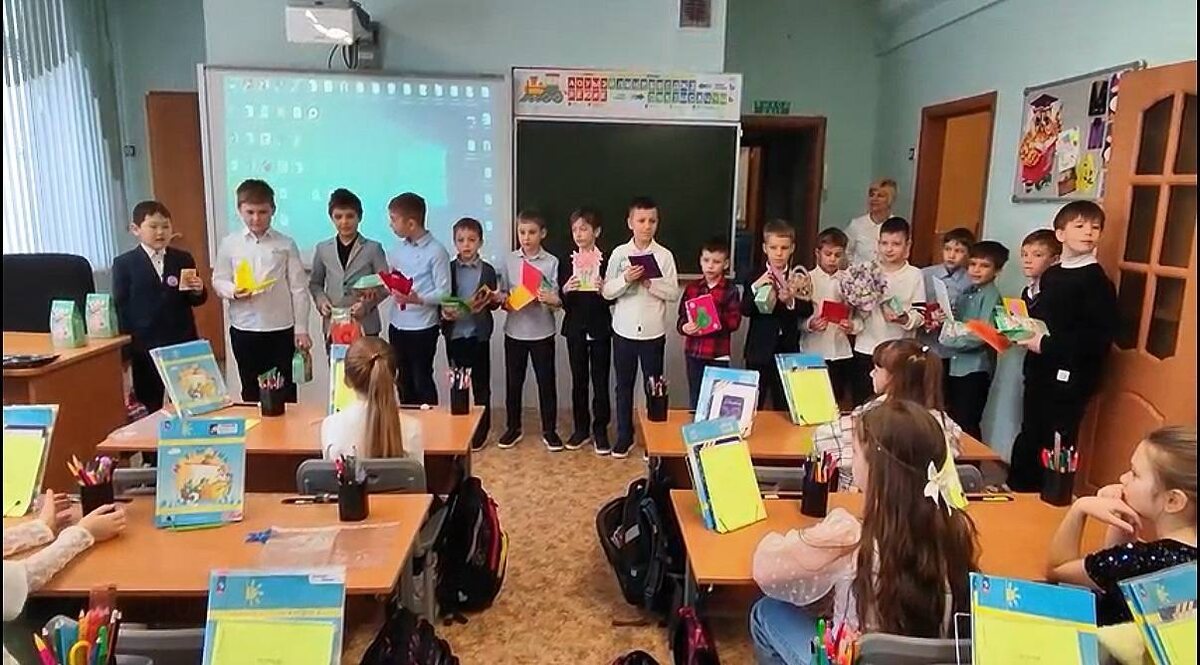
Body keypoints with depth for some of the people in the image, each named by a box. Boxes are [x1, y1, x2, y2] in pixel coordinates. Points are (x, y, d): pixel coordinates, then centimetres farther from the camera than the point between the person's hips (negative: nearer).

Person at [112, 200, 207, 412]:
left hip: (183, 343, 2)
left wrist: (198, 291, -12)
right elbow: (120, 307, 0)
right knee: (151, 408, 7)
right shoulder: (124, 264, 0)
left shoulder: (183, 259, 7)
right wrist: (125, 350, -5)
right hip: (145, 346, -2)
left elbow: (196, 301, 12)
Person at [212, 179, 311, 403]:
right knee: (251, 390, 12)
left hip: (281, 329, -1)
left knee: (285, 389, 8)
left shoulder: (286, 244, 0)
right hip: (244, 330, 1)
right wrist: (233, 291, -17)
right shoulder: (229, 244, 3)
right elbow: (218, 280, 7)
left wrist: (301, 329, -4)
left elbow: (298, 289, -1)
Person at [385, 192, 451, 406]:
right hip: (397, 325, 6)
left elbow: (444, 293, -14)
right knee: (403, 381, 16)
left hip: (422, 327, -6)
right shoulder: (397, 249, 8)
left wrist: (419, 299, -28)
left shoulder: (436, 251, -12)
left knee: (422, 381, 4)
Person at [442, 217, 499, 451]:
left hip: (478, 334, -1)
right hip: (454, 334, 1)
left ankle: (481, 431, 19)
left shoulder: (488, 271, 1)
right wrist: (445, 311, -17)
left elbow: (494, 303, 5)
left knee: (480, 384, 7)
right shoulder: (448, 269, 3)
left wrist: (490, 300, -17)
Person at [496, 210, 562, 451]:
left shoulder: (551, 262, -5)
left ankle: (549, 430, 20)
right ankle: (513, 427, 28)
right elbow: (502, 293, 6)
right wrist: (503, 300, -15)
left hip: (542, 332, -2)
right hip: (514, 331, 2)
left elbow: (559, 299, -7)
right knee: (513, 381, 12)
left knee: (546, 381, 7)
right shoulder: (510, 261, 1)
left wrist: (551, 299, -28)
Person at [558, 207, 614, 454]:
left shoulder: (607, 261, -4)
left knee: (600, 381, 4)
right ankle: (581, 428, 22)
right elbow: (562, 303, 2)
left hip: (600, 329, -2)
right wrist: (565, 291, -19)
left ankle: (600, 430, 15)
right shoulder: (565, 262, 3)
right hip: (575, 329, 2)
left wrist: (604, 290, -23)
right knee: (578, 380, 11)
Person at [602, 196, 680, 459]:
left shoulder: (665, 255, -3)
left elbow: (674, 293, -4)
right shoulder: (619, 253, -1)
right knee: (624, 385, 11)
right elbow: (607, 291, -3)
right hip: (624, 331, 1)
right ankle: (624, 436, 24)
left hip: (653, 332, -1)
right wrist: (626, 279, -20)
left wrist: (652, 283, -19)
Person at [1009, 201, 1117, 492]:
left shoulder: (1097, 280, -11)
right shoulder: (1051, 275, 12)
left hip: (1069, 378, -7)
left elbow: (1099, 337, -20)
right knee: (1028, 439, 16)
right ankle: (1018, 493, 30)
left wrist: (1047, 345, -18)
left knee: (1054, 447, -2)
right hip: (1040, 372, 7)